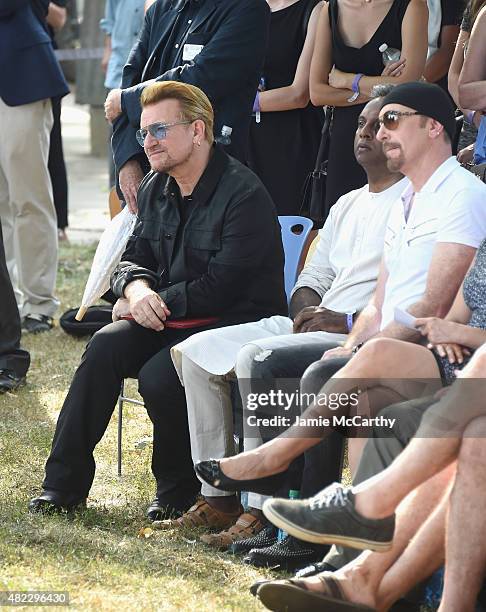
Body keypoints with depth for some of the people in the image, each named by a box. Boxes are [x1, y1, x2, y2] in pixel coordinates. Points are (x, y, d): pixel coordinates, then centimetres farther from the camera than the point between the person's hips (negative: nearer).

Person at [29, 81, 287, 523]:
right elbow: (135, 255, 15)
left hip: (235, 324, -7)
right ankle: (64, 483, -17)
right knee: (106, 346, -20)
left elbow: (223, 286, -20)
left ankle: (179, 491, -6)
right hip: (169, 320, 7)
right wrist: (136, 287, -10)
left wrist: (159, 302, -14)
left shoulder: (243, 194, -15)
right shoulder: (157, 188, 11)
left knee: (159, 375, -30)